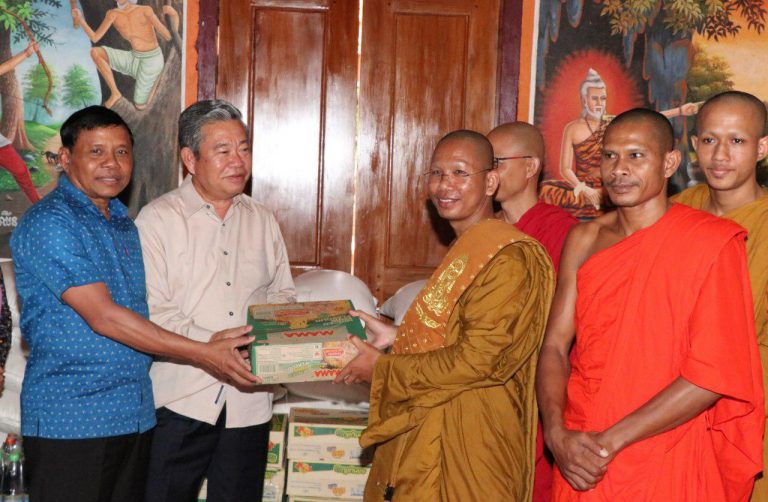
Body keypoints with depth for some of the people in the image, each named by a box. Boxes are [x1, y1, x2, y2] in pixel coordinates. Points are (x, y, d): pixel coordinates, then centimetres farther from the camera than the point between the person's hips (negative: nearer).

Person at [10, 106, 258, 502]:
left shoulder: (123, 223, 14)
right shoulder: (47, 223, -12)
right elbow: (102, 317, -19)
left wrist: (210, 346, 3)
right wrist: (202, 354, -19)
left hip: (136, 416, 7)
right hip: (70, 420, -7)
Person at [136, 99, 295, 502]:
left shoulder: (262, 221, 13)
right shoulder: (158, 219, -4)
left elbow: (282, 295, 19)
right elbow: (152, 313, -12)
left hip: (249, 401, 4)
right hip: (180, 397, -4)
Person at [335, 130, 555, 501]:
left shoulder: (508, 258, -18)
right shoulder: (467, 250, 10)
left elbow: (478, 359, -23)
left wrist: (381, 370, -14)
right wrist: (395, 338, 5)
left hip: (468, 447, -9)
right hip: (429, 435, 9)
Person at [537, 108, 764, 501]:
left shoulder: (712, 242, -10)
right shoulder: (584, 240, 4)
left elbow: (714, 373, -15)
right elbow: (555, 346, 2)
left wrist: (611, 440, -17)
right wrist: (557, 432, -15)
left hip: (668, 467, -4)